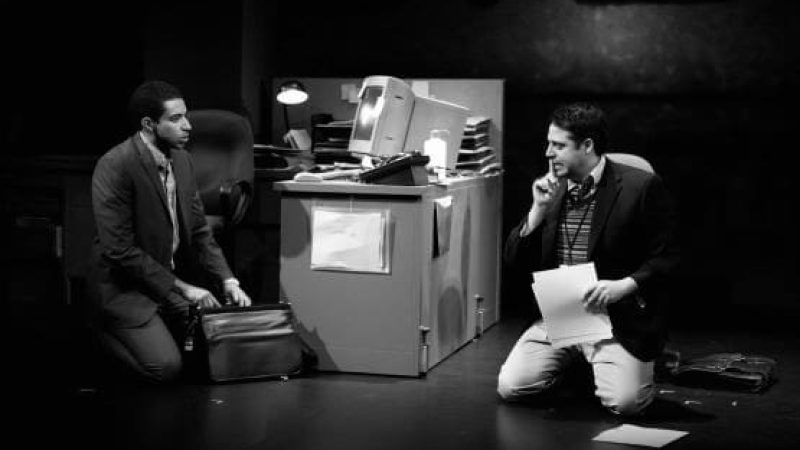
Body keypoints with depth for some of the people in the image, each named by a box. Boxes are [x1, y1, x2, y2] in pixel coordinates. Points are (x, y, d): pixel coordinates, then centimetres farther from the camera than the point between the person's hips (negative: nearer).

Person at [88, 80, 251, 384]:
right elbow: (120, 250, -23)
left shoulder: (181, 160, 3)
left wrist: (228, 281, -6)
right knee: (167, 367, -20)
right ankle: (106, 331, 8)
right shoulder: (114, 167, -21)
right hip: (125, 287, -7)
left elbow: (199, 231, 8)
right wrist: (182, 288, -21)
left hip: (173, 278, 7)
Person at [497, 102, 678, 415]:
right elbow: (515, 260, 8)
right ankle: (573, 366, 17)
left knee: (624, 401, -24)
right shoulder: (548, 187, 9)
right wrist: (539, 209, -6)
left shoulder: (641, 187, -8)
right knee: (510, 387, -13)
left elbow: (665, 258, -6)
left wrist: (624, 286, -22)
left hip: (618, 318, -4)